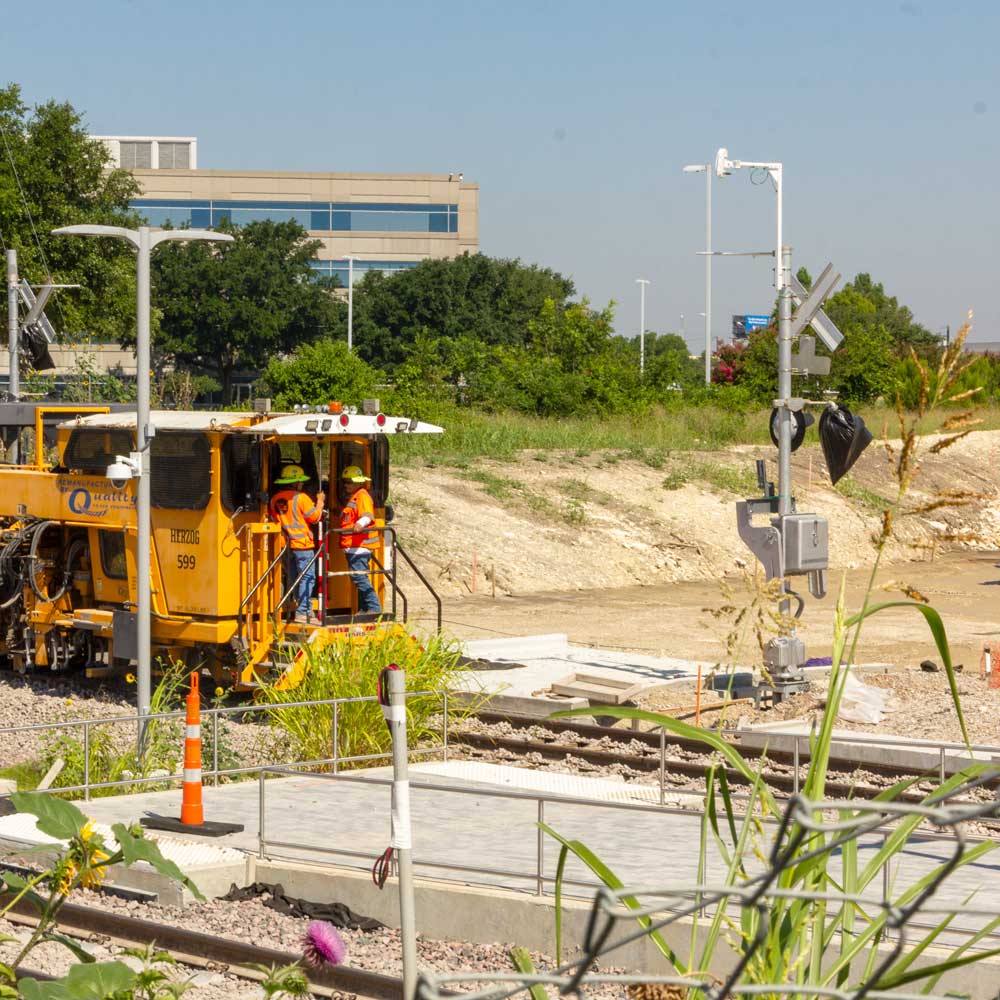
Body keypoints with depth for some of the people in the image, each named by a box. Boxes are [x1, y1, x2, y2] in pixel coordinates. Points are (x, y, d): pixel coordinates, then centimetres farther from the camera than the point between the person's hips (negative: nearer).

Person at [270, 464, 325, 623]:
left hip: (286, 544, 7)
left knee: (294, 578, 12)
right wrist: (320, 502, 5)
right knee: (307, 577, -5)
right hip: (302, 544, -7)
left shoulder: (275, 499, 8)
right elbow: (315, 517, -8)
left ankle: (306, 610, 15)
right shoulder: (301, 498, -11)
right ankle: (302, 612, -11)